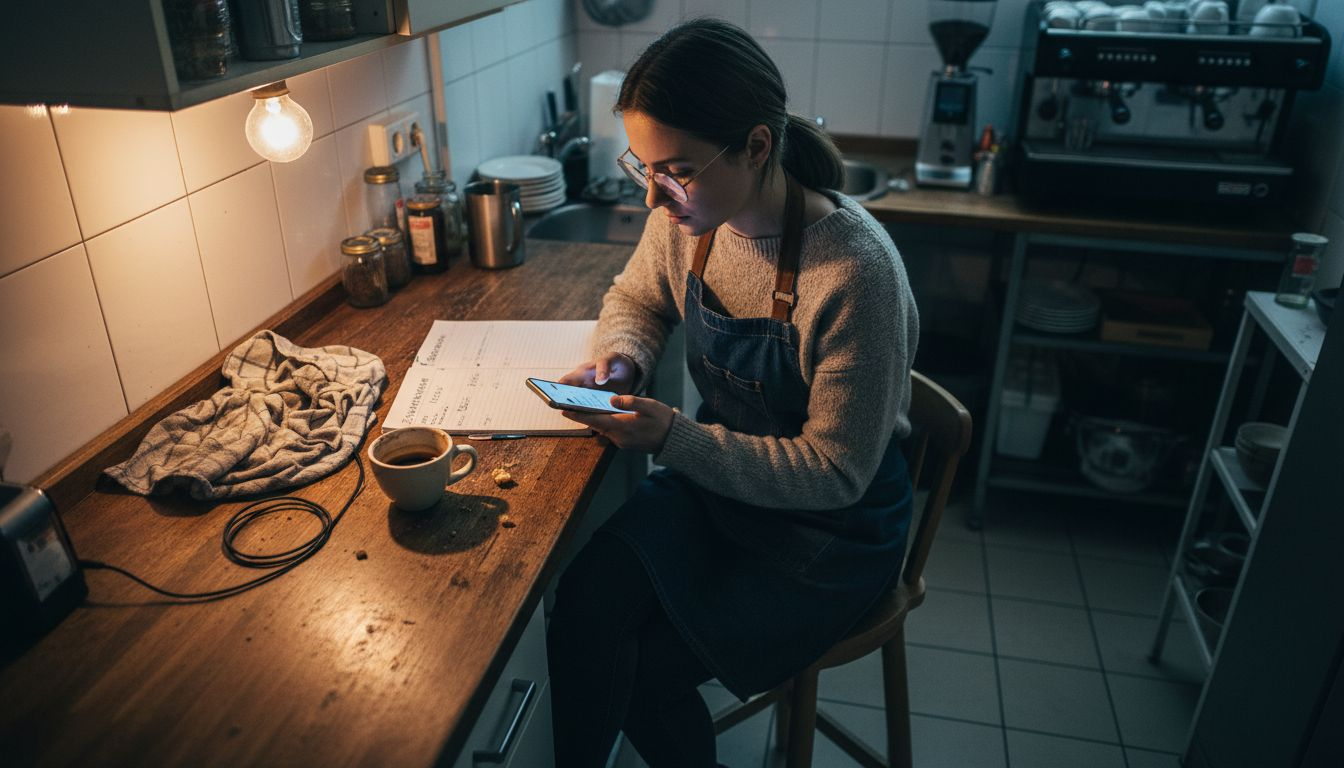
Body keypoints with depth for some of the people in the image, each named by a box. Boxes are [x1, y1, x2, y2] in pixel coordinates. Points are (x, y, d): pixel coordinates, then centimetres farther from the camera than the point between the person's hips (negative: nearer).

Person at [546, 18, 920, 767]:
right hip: (715, 475, 5)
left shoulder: (855, 269, -29)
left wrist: (674, 438, -27)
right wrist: (621, 356, -10)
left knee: (650, 669, -10)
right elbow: (635, 300, 12)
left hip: (834, 529, -5)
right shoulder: (686, 216, -10)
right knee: (586, 604, -18)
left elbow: (836, 474, -21)